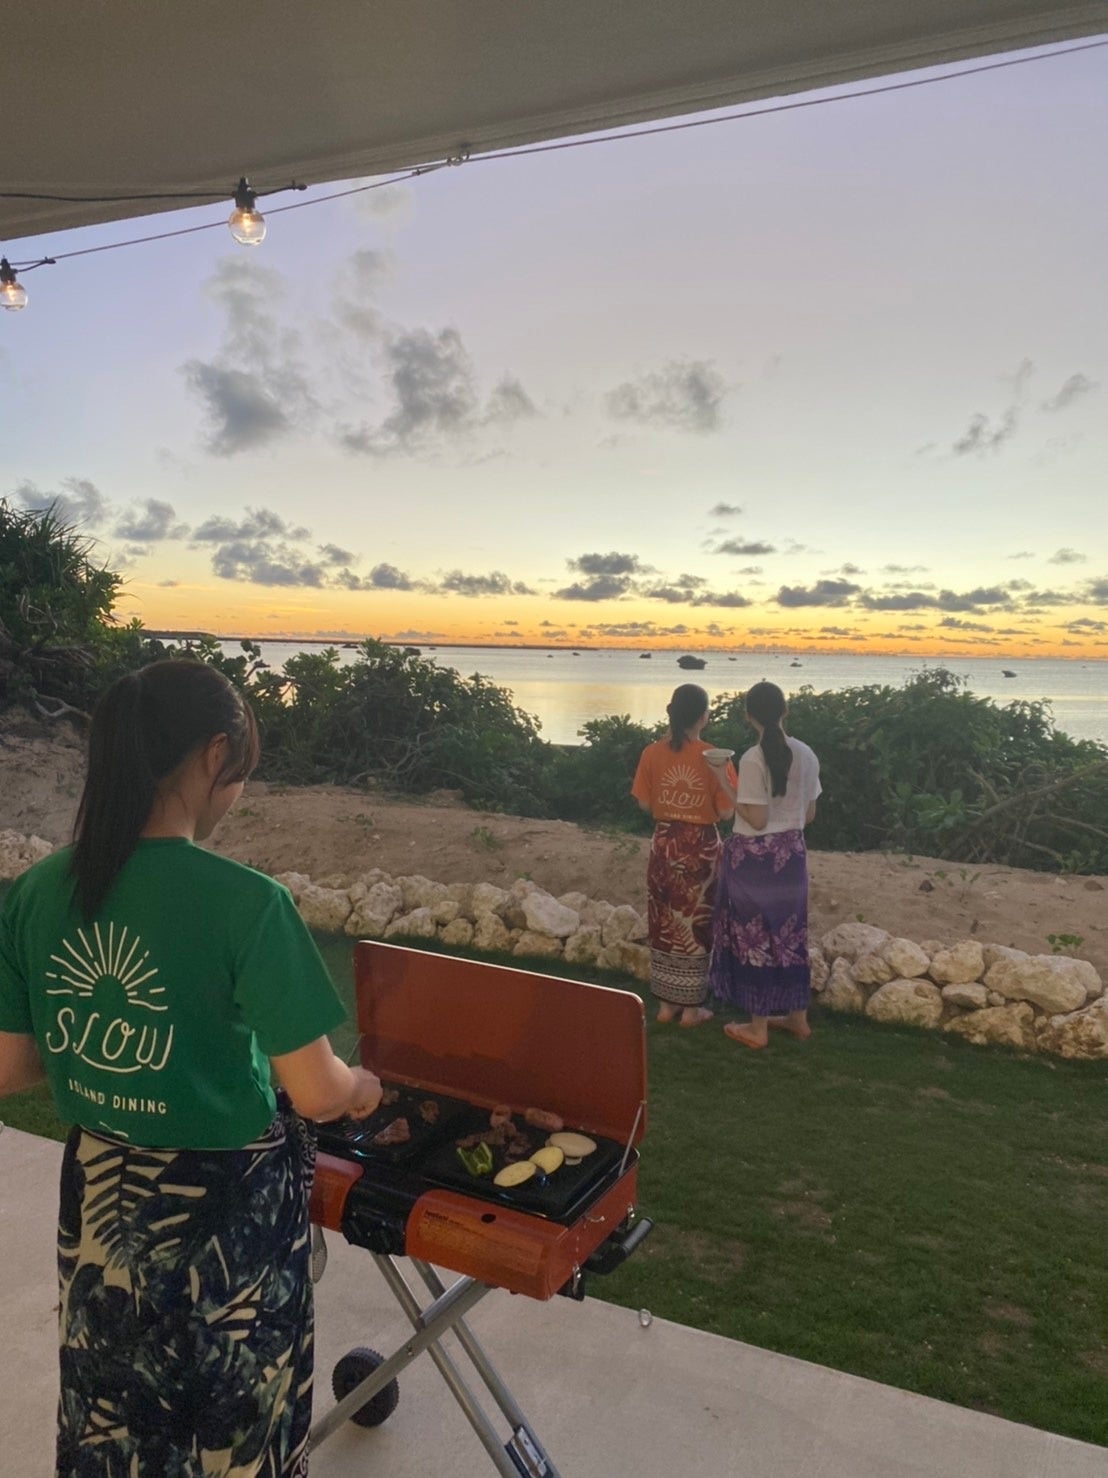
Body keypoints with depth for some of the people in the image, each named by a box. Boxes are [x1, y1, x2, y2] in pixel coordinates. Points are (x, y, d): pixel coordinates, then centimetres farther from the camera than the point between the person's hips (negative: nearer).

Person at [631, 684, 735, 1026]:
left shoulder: (652, 753, -6)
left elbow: (644, 804, 2)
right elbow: (726, 811, -9)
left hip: (664, 843, 3)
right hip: (701, 847, -3)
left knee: (664, 922, 13)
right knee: (695, 924, 8)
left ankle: (666, 1003, 22)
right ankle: (691, 1007, 16)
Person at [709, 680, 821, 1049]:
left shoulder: (752, 760, -19)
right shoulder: (806, 755, 0)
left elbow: (756, 819, -18)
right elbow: (809, 814, 7)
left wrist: (726, 787, -8)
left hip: (754, 856, -6)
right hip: (791, 853, 6)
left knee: (754, 936, 5)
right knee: (789, 935, 18)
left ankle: (757, 1027, 15)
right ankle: (797, 1017, 30)